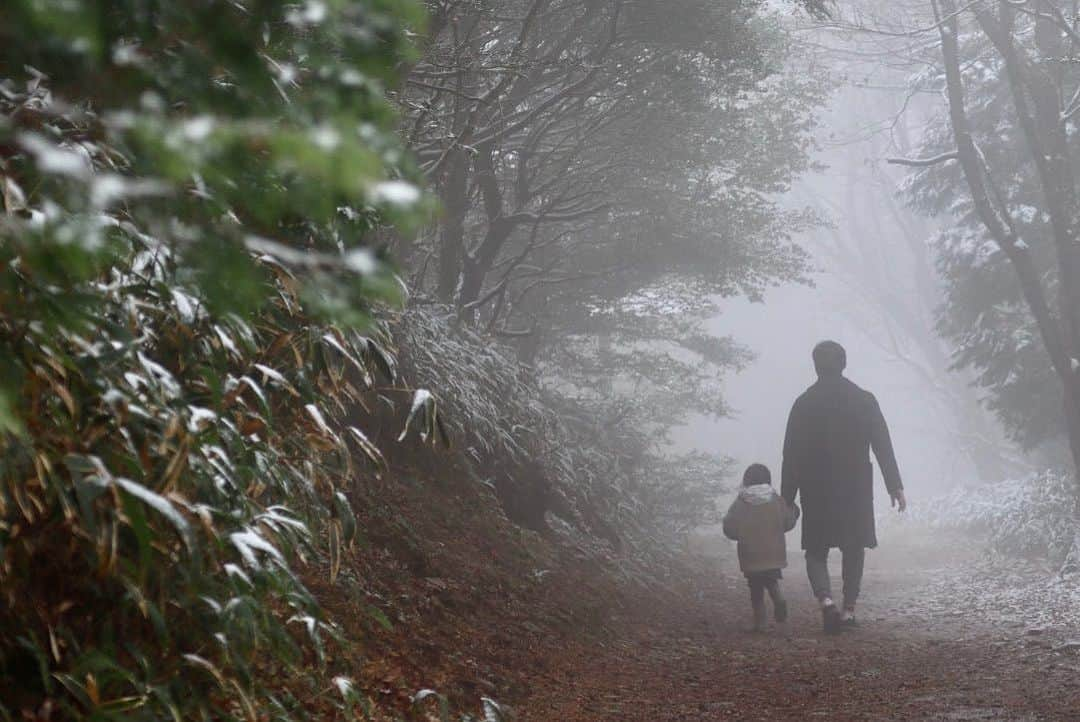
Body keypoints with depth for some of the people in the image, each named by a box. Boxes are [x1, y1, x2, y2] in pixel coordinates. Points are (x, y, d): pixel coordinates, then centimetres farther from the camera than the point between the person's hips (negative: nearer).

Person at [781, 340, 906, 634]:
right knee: (854, 550, 15)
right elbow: (883, 447, -3)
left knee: (816, 551, 7)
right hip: (856, 489, 1)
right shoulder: (864, 400, -1)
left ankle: (825, 600, -16)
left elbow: (791, 455, -3)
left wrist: (787, 498, 2)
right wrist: (895, 486, 3)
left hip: (816, 491, -1)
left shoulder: (804, 403, -3)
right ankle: (849, 608, 11)